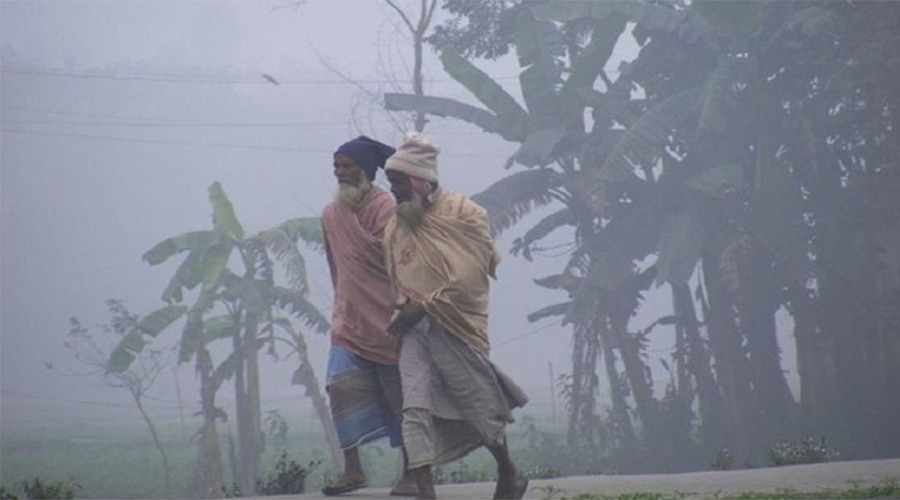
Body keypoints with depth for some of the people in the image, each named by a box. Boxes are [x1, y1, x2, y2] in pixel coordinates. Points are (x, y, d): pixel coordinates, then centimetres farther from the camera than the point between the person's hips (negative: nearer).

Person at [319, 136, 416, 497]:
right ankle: (352, 469, -5)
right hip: (350, 321, 5)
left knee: (401, 396, 3)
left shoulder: (384, 208, -12)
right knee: (341, 387, -9)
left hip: (387, 322, -5)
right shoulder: (331, 213, 7)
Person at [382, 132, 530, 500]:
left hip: (457, 325, -4)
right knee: (415, 410, -12)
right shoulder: (396, 225, 8)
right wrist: (406, 307, 0)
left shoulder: (464, 214, -8)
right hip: (416, 329, 4)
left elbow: (470, 276, -14)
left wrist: (424, 306, -16)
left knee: (479, 405, 7)